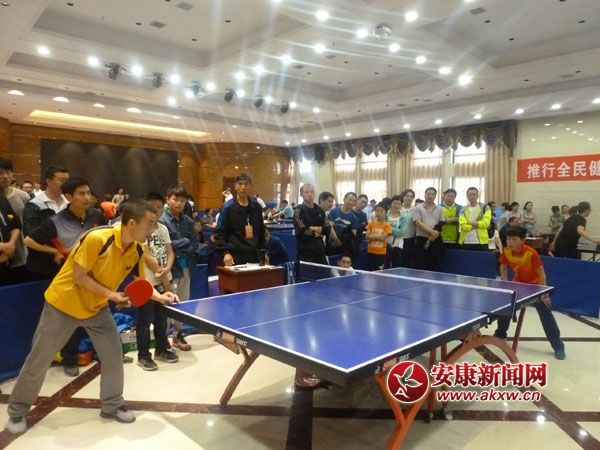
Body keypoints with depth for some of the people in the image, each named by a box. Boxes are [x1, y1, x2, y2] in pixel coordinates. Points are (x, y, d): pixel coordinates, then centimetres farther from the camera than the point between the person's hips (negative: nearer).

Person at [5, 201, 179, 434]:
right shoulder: (97, 238, -32)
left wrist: (159, 296, -15)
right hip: (63, 302, -5)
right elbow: (78, 276, -24)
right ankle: (17, 411, 31)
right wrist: (110, 294, -29)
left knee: (113, 354, 1)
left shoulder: (138, 250, -11)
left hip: (97, 308, 5)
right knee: (39, 359, 8)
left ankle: (112, 405, 21)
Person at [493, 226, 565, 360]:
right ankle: (500, 334, 30)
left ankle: (558, 346, 3)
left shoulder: (531, 253, -32)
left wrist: (544, 294, -23)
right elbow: (503, 266, 3)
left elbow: (541, 273, -25)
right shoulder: (506, 251, -18)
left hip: (535, 284, -5)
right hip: (518, 283, 5)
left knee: (546, 315, -8)